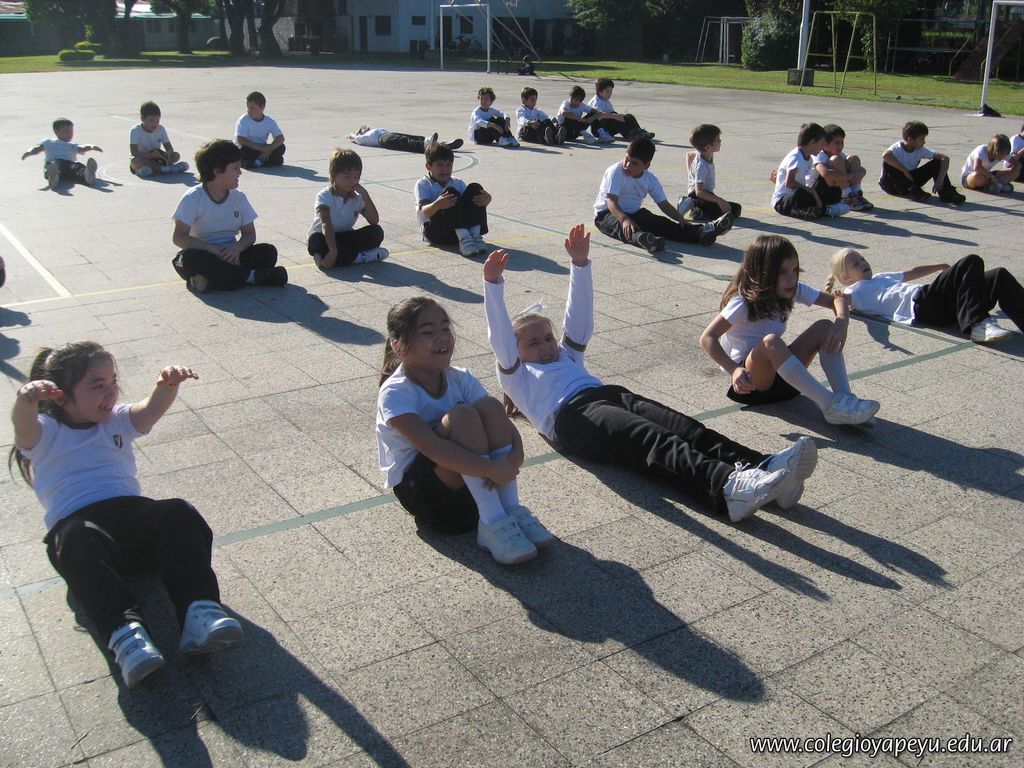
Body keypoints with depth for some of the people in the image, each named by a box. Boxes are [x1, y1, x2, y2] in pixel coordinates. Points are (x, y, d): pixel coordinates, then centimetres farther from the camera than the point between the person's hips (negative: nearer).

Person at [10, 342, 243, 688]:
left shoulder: (117, 421, 26)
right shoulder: (44, 433, 16)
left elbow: (151, 410, 3)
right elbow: (23, 425, -11)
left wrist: (168, 385, -23)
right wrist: (26, 400, -38)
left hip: (131, 509, 3)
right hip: (75, 521, -3)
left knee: (180, 513, -29)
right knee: (79, 544, -39)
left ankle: (199, 613, -45)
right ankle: (125, 633, -55)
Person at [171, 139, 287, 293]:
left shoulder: (238, 198, 3)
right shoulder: (193, 198, -11)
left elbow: (249, 234, 2)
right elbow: (179, 237, -17)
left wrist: (236, 248, -22)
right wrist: (215, 250, -27)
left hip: (230, 255, 3)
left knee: (268, 252, -18)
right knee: (190, 258, -38)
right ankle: (251, 276, -29)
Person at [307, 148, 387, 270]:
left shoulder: (357, 198, -1)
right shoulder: (325, 196, -16)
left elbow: (374, 221, -14)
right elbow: (326, 224, -30)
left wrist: (364, 194, -19)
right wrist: (333, 250, -45)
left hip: (345, 238, 4)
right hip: (325, 238, -4)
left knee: (377, 232, -17)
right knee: (316, 240, -39)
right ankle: (361, 257, -32)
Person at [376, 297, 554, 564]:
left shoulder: (460, 379, -1)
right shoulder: (394, 394, -19)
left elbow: (505, 423, -10)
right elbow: (430, 446, -34)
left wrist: (514, 456, -32)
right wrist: (492, 468, -41)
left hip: (473, 481, 6)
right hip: (419, 487, -5)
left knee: (489, 406, -20)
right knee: (462, 415, -29)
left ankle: (512, 510, -21)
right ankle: (492, 522, -31)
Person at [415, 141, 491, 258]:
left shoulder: (458, 183, 19)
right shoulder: (422, 185, 5)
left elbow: (470, 202, 4)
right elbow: (425, 211, -13)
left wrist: (487, 199, -20)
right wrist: (437, 205, -37)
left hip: (460, 229, 4)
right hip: (436, 232, -4)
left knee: (475, 188, -11)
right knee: (451, 192, -25)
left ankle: (475, 235, -26)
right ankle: (463, 239, -39)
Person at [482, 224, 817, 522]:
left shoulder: (566, 355, 42)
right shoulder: (516, 375, 27)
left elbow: (579, 317, 33)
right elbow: (500, 338, 12)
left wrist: (580, 262, 23)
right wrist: (493, 283, 0)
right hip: (571, 414, -6)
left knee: (685, 428, -24)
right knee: (654, 442, -34)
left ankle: (761, 467, -47)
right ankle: (727, 487, -60)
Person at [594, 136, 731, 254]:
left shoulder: (650, 180, 1)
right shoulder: (615, 172, -17)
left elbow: (664, 204, 4)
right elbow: (611, 202, -27)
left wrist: (682, 221, -11)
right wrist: (624, 219, -46)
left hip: (635, 213, 6)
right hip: (606, 213, -6)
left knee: (662, 223, -17)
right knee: (624, 227, -41)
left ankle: (702, 231, -33)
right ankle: (643, 239, -75)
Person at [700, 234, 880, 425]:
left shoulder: (793, 291, 1)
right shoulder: (743, 302, -16)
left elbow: (837, 300, 5)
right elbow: (708, 338, -24)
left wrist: (842, 322, -17)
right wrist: (734, 370, -37)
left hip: (780, 373, 6)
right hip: (750, 378, -6)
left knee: (824, 327, -10)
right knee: (770, 341, -37)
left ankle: (844, 397, -25)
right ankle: (830, 404, -38)